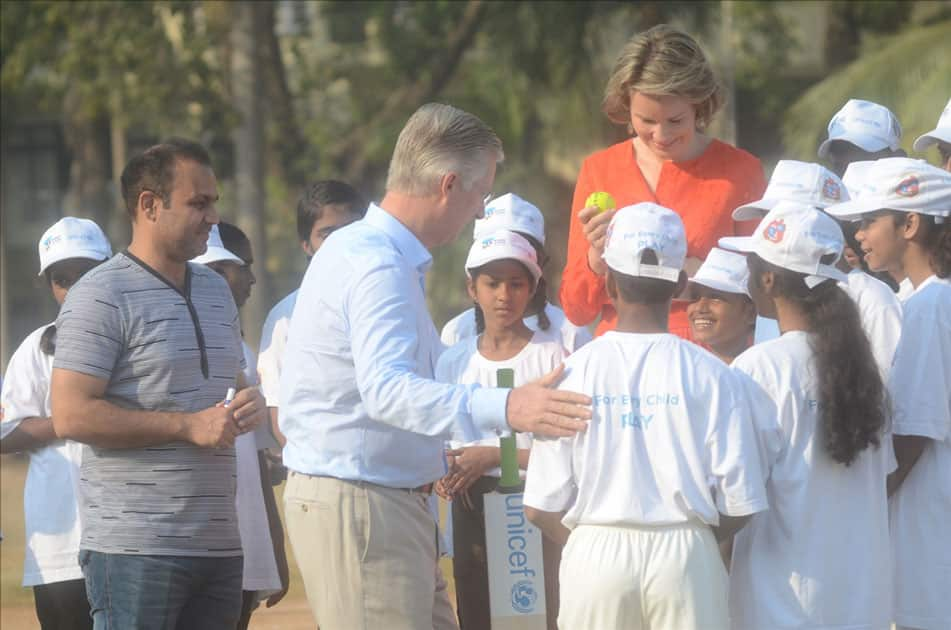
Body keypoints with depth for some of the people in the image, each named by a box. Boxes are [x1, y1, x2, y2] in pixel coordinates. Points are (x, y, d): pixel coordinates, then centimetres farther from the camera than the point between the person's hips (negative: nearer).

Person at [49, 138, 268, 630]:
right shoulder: (101, 297, -8)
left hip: (219, 545, 8)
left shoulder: (215, 290, 19)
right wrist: (188, 426, -17)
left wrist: (249, 405, 5)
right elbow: (70, 417, -16)